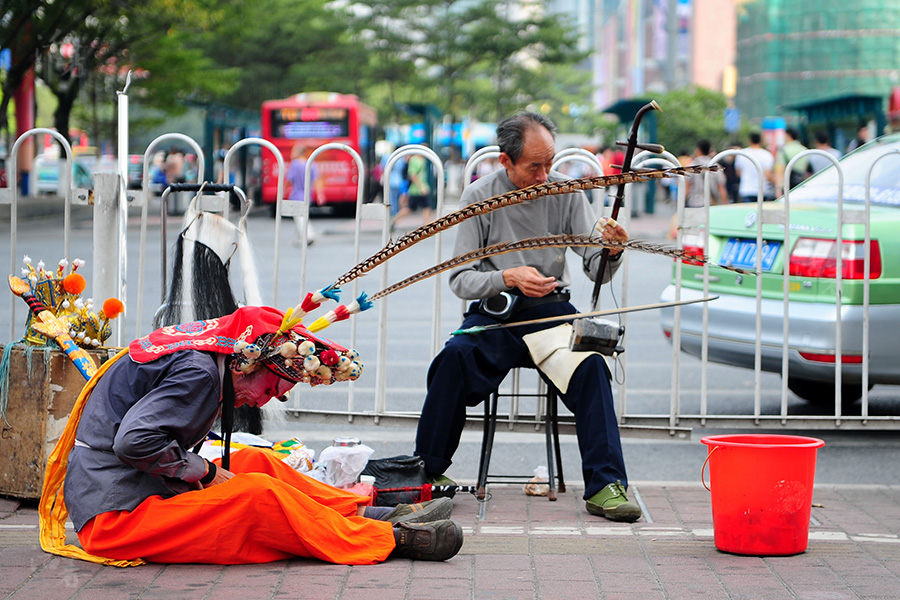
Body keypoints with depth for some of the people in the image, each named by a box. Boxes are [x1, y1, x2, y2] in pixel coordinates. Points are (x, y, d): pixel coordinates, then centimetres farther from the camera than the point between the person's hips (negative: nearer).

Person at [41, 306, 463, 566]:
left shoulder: (189, 352, 13)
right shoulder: (198, 372, -17)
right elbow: (134, 441, -27)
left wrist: (206, 473, 3)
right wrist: (205, 473, -15)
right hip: (115, 518, -10)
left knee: (258, 464, 11)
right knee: (260, 494, -18)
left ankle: (371, 514, 9)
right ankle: (392, 538, -11)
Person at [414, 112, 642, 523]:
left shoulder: (566, 193, 1)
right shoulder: (479, 197, -2)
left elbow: (596, 270, -1)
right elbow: (460, 279, -4)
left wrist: (611, 252, -24)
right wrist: (508, 278, -22)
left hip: (550, 308, 1)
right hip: (493, 312, -1)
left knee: (590, 362, -30)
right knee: (455, 357, -31)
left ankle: (605, 486, -28)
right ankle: (427, 471, -14)